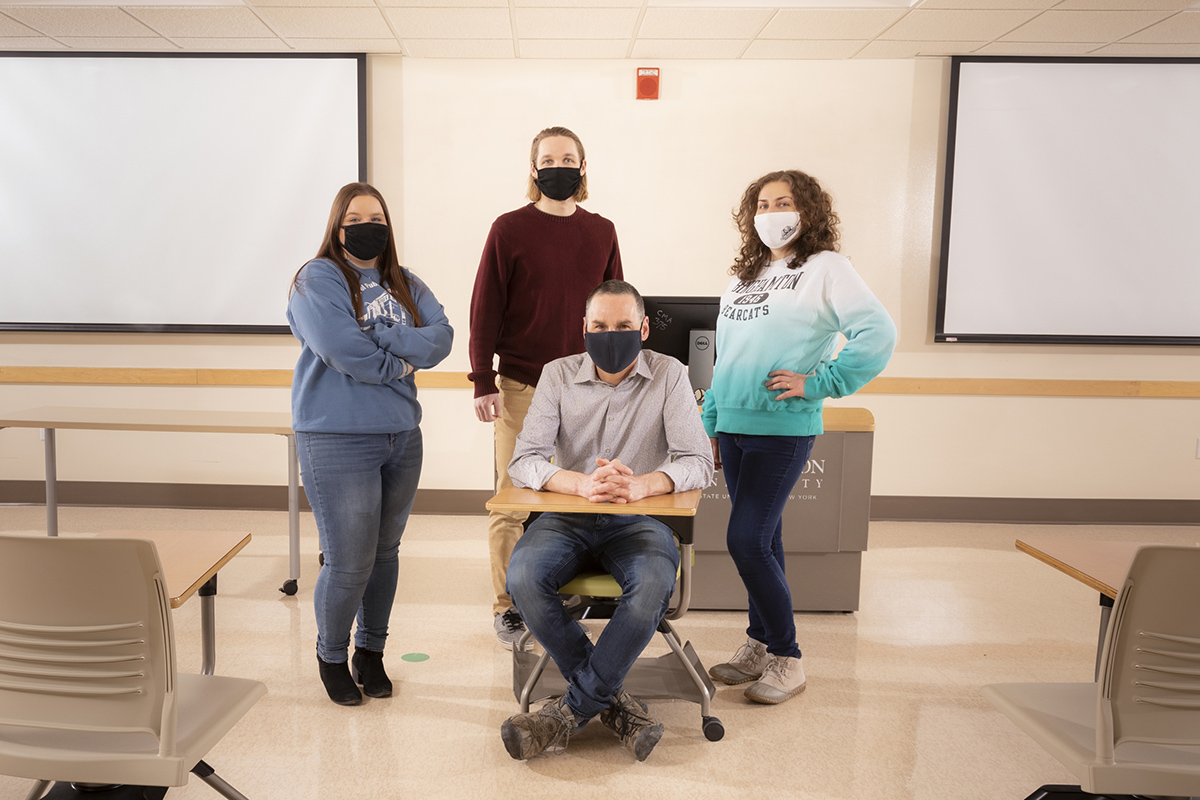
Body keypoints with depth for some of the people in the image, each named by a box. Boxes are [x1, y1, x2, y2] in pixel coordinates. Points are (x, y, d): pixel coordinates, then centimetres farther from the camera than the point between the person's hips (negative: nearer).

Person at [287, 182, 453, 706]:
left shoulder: (407, 286, 13)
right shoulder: (318, 280, -5)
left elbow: (440, 339, -3)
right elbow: (342, 350, -20)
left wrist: (378, 337, -16)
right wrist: (403, 359, -7)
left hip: (402, 436, 6)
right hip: (338, 440, -6)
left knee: (385, 552, 14)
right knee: (349, 562, -3)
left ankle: (370, 653, 32)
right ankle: (331, 655, 24)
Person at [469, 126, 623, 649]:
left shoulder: (601, 232, 10)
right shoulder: (509, 230, 0)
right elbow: (484, 308, -1)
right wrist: (483, 381, -7)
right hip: (521, 387, -3)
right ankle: (508, 607, 15)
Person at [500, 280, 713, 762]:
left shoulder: (668, 375, 0)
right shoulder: (559, 375, 3)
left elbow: (698, 463, -6)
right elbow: (523, 461, -5)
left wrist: (640, 484, -27)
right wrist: (584, 483, -26)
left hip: (638, 522, -1)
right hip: (568, 520, 2)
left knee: (654, 586, -34)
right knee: (523, 577, -29)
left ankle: (572, 711, -17)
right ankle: (614, 702, -16)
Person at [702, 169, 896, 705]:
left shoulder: (825, 268, -3)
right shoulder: (745, 276, 18)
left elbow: (878, 334, -13)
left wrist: (817, 383, -13)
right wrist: (711, 422, 18)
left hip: (783, 428, -6)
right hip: (735, 425, 6)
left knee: (747, 541, -10)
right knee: (761, 541, 13)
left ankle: (785, 658, 5)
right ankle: (759, 645, 25)